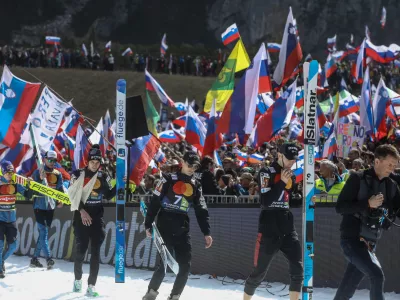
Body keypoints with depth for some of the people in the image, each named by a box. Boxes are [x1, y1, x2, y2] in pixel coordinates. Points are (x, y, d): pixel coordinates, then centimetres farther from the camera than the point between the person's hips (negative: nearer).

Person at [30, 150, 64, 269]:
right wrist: (41, 179, -27)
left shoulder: (57, 174, 9)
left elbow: (60, 188, 11)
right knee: (44, 231, -13)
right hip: (39, 205, -5)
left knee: (44, 232, 7)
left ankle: (35, 259, 14)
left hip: (50, 207, 5)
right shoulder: (38, 172, -4)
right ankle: (48, 258, -20)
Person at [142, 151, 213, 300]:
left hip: (182, 230, 4)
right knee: (165, 263, -12)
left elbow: (201, 211, 10)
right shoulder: (169, 179, -3)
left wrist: (206, 232, 3)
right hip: (164, 228, -4)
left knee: (185, 265, -3)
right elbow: (154, 202, -4)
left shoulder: (196, 185, 10)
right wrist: (148, 224, -8)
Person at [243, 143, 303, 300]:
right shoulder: (266, 172, -8)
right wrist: (282, 182, -22)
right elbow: (265, 202, -18)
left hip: (287, 228, 6)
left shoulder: (291, 175, 12)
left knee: (297, 269, -5)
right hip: (269, 229, -6)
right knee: (259, 271, 0)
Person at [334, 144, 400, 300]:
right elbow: (340, 207, -13)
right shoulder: (358, 179, -9)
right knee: (377, 275, -21)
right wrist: (367, 203, -23)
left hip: (370, 242, 6)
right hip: (352, 239, -6)